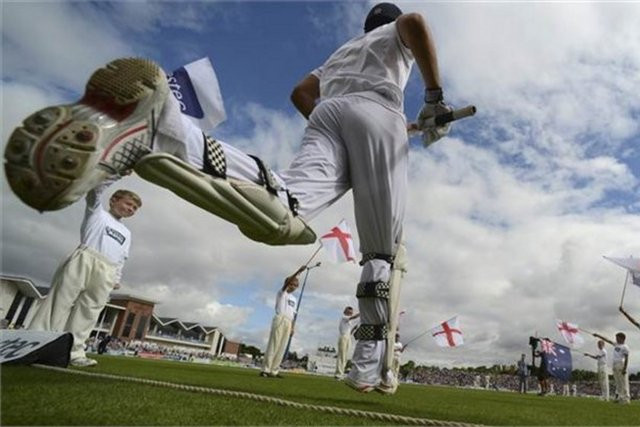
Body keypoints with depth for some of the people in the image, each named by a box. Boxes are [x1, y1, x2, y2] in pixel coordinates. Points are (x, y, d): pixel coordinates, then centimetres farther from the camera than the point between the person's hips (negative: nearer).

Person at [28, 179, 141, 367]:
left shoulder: (126, 233, 31)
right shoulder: (97, 212, 18)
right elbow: (95, 189, 0)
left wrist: (117, 278, 13)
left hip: (106, 272, 4)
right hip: (85, 259, -4)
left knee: (88, 311, -3)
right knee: (61, 301, -9)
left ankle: (75, 352, -6)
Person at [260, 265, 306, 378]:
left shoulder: (294, 299, 23)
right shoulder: (281, 293, 3)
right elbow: (286, 282, -16)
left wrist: (292, 327, 11)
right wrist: (298, 271, -25)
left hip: (288, 322, 7)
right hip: (280, 319, -7)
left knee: (282, 347, 4)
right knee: (273, 344, -10)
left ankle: (274, 371, 7)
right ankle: (265, 369, -8)